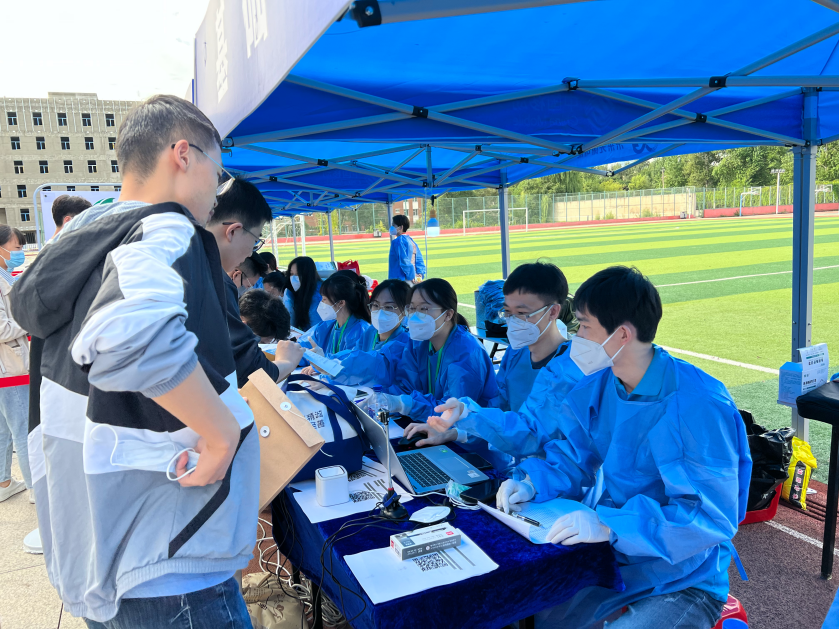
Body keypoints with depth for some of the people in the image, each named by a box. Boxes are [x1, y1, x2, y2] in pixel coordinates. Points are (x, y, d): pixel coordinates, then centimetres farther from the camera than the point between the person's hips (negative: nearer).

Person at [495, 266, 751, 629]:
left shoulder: (699, 406, -24)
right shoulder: (598, 386, -2)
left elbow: (712, 516, -26)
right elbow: (573, 456, 9)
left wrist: (610, 525, -34)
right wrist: (531, 485, -11)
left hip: (682, 581, -6)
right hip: (606, 557, 6)